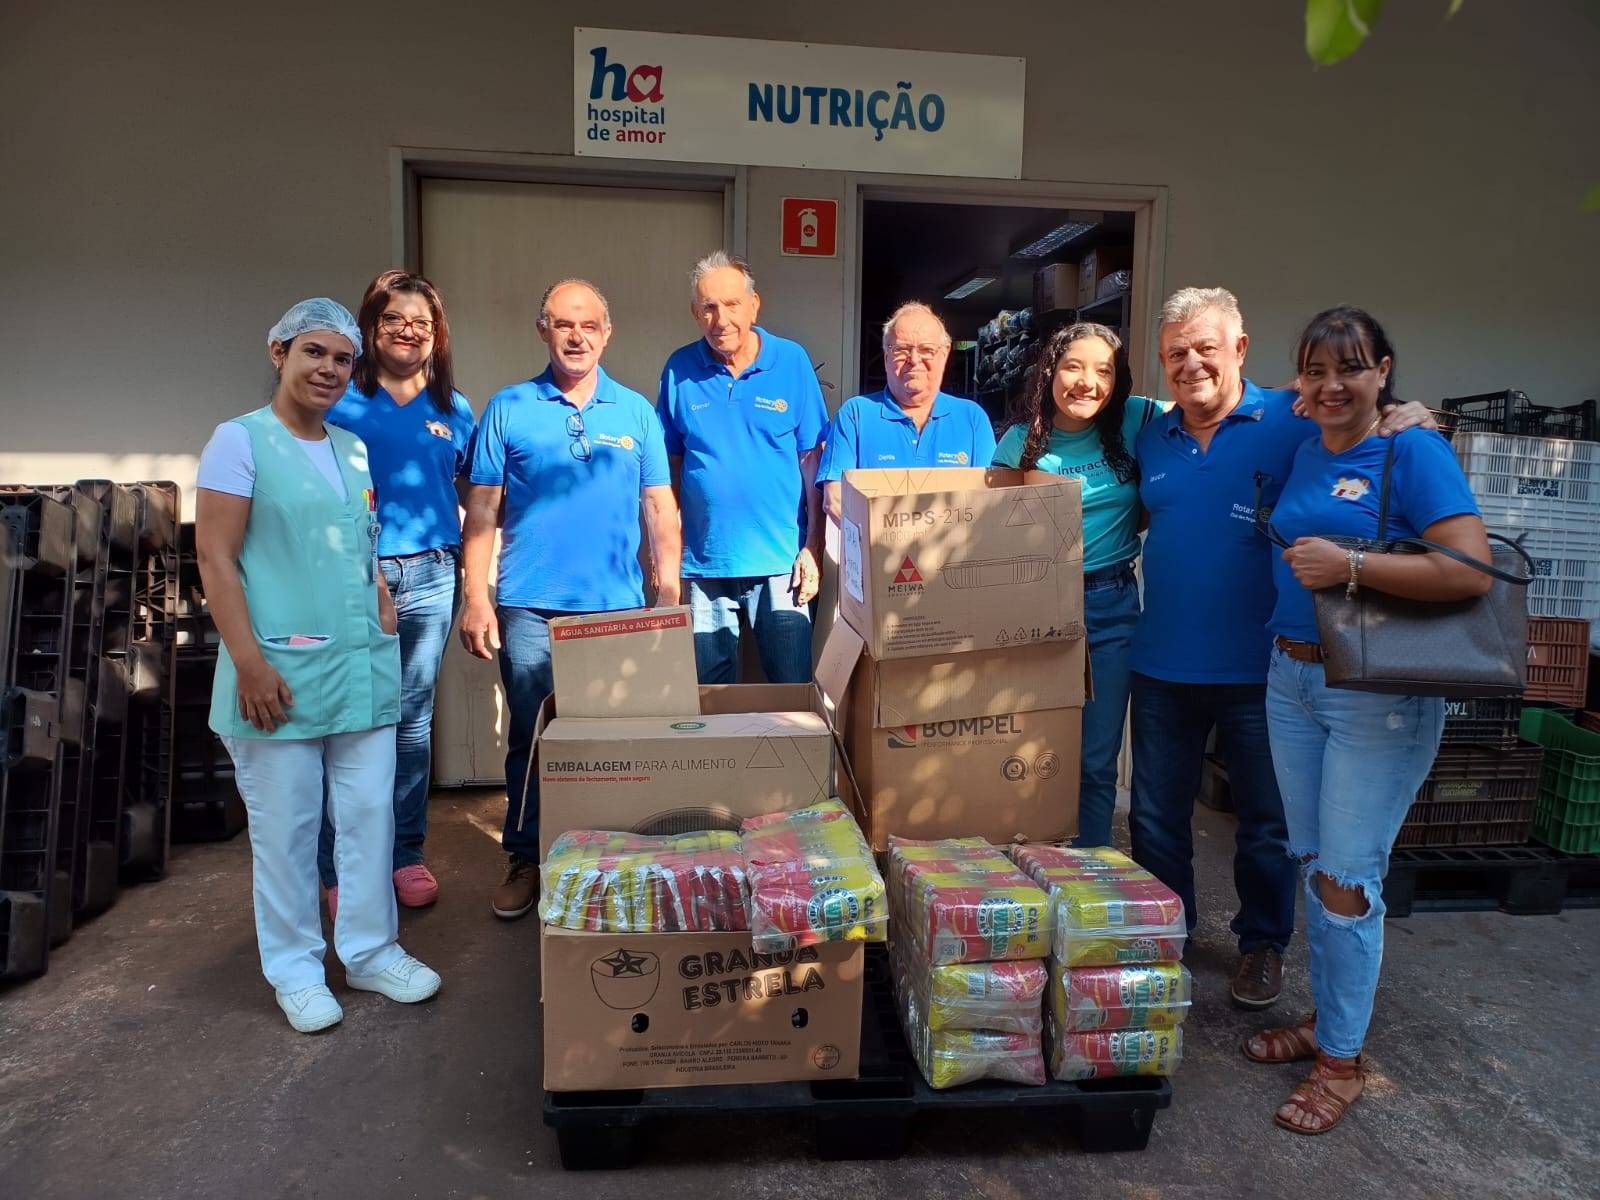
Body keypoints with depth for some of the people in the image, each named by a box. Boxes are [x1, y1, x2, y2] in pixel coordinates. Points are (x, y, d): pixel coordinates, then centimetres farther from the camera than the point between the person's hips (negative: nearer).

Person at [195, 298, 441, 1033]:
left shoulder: (355, 451, 15)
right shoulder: (240, 440, -4)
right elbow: (215, 558, -9)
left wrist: (387, 631, 11)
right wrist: (249, 661, -16)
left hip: (364, 669, 6)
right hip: (281, 672, -5)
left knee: (369, 814, 10)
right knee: (285, 826, 4)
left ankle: (370, 950, 24)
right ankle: (295, 968, 20)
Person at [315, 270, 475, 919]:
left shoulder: (453, 410, 12)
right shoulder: (339, 401, 2)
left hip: (429, 577, 3)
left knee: (413, 721, 10)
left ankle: (406, 855, 22)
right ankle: (342, 869, 13)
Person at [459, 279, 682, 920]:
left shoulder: (635, 411, 7)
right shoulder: (509, 408, 4)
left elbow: (661, 508, 7)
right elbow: (482, 510, 3)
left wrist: (670, 597, 1)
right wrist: (476, 599, -4)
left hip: (618, 606, 1)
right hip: (530, 607, -1)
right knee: (530, 737, 6)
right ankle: (526, 859, 22)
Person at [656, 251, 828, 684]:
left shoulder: (791, 361, -1)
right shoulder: (679, 370, 2)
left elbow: (812, 459, 0)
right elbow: (671, 464, 7)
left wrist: (813, 548, -5)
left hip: (780, 560, -1)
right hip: (704, 562, 2)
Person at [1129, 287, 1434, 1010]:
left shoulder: (1292, 423, -7)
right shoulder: (1149, 439, 6)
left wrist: (1399, 422, -25)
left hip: (1259, 669, -3)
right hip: (1162, 666, 4)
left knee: (1266, 822, 14)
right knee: (1154, 816, 15)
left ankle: (1263, 944, 35)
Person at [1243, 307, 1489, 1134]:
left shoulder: (1415, 452, -11)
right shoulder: (1303, 452, 9)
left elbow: (1472, 572, -21)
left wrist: (1350, 565, -24)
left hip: (1379, 693, -7)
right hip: (1291, 677, 7)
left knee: (1347, 878, 0)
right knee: (1311, 863, 15)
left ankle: (1342, 1058, 17)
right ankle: (1324, 1017, 33)